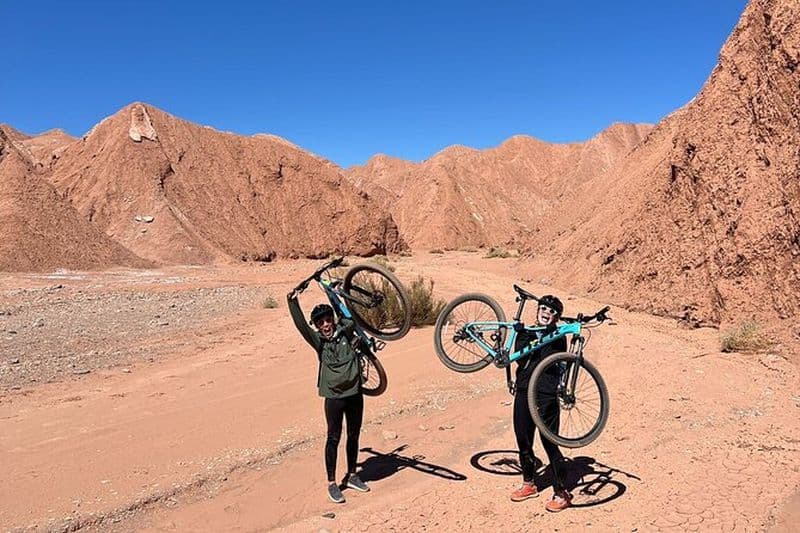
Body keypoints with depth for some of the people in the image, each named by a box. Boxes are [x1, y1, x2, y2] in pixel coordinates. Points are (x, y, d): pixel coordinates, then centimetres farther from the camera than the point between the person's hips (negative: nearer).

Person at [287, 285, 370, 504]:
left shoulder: (345, 332, 0)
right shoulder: (318, 341, -7)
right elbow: (300, 324, -20)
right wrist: (293, 301, -31)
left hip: (354, 394, 3)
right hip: (334, 397, -3)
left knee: (354, 436, 16)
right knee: (334, 439, 7)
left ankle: (352, 476, 34)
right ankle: (332, 483, 20)